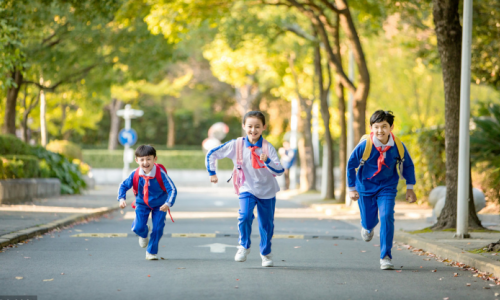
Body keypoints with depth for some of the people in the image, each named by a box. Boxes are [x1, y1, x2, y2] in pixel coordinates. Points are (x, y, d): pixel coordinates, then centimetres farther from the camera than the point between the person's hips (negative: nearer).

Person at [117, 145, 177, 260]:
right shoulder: (135, 174, -20)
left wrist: (168, 204, -41)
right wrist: (122, 199, -23)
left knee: (158, 228, -6)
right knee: (138, 227, -11)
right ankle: (144, 233, 30)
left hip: (159, 205, -1)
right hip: (142, 204, 1)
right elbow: (123, 186, -6)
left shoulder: (160, 174, -27)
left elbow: (172, 190, -27)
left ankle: (152, 252, 17)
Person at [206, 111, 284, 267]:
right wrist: (212, 173, -2)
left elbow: (279, 171, -20)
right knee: (245, 216, -23)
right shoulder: (236, 145, -11)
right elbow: (212, 154, -3)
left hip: (267, 191, 1)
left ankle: (266, 253, 34)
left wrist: (267, 161, -35)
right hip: (247, 189, -1)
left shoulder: (268, 147, -13)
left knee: (267, 224, 9)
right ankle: (244, 246, 2)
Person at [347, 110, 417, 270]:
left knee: (387, 218, -18)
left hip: (387, 187, 0)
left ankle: (385, 257, -10)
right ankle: (368, 226, 51)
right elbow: (351, 165, -7)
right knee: (369, 221, 9)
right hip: (366, 186, 0)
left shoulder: (398, 146, -18)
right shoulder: (364, 145, -23)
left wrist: (409, 188, 1)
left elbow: (408, 165, 2)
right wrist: (352, 188, -3)